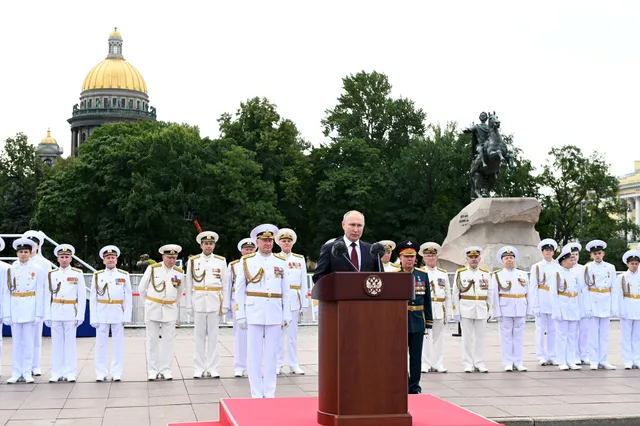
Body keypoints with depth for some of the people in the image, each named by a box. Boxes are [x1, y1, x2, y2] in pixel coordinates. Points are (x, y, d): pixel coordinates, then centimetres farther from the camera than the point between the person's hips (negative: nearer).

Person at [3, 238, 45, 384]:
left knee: (28, 342, 1)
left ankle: (27, 373, 8)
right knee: (16, 342, 5)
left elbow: (40, 293, -1)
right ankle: (16, 373, 11)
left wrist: (39, 314, -6)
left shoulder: (37, 270, 1)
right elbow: (7, 293, 5)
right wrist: (6, 314, -1)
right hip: (15, 310, 2)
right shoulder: (11, 270, 6)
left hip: (30, 310, -2)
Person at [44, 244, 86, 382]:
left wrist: (80, 316, -6)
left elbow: (82, 297, 0)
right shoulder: (51, 275, 7)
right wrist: (47, 316, 0)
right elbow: (47, 297, 6)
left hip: (71, 314, -2)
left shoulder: (78, 274, 1)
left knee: (70, 343, 2)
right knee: (56, 344, 5)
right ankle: (56, 373, 11)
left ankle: (70, 373, 8)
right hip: (55, 314, 2)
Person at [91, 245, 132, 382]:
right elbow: (92, 298, 4)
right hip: (102, 314, 0)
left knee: (118, 344, 3)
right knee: (101, 344, 3)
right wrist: (94, 318, -3)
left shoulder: (124, 275, 4)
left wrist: (126, 316, -5)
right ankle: (101, 373, 10)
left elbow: (128, 297, 3)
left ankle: (117, 373, 10)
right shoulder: (97, 276, 6)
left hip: (118, 314, 0)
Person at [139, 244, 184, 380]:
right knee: (152, 340, 2)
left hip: (170, 310, 2)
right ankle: (152, 370, 8)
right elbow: (141, 288, 6)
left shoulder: (179, 272, 3)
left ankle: (166, 370, 8)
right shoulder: (152, 269, -4)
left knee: (168, 341, 2)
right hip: (153, 309, -2)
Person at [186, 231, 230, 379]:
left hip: (215, 303, 0)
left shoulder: (221, 261, 4)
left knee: (213, 336, 4)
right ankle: (199, 368, 11)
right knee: (199, 336, 5)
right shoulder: (193, 261, 5)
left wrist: (225, 306, 0)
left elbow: (226, 285, 4)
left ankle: (212, 368, 10)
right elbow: (189, 284, 6)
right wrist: (189, 304, 1)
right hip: (199, 303, 0)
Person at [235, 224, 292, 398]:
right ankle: (256, 394, 9)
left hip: (274, 315, 2)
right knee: (254, 355, 2)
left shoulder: (281, 262, 9)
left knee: (272, 355, 6)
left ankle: (270, 393, 13)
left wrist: (286, 316, 4)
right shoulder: (247, 261, 3)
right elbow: (239, 290, 3)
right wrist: (240, 315, -2)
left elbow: (286, 291, 9)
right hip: (254, 314, -1)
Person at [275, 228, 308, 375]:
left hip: (294, 300, 1)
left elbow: (304, 283, 9)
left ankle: (293, 364, 10)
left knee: (292, 333, 4)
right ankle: (278, 364, 9)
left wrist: (304, 304, 4)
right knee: (278, 333, 1)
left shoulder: (300, 259, 11)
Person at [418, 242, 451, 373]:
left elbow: (448, 294, 15)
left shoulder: (443, 273, 14)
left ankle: (438, 364, 12)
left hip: (440, 310, 4)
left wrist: (448, 312, 9)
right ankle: (425, 364, 3)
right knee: (425, 338, -2)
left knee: (438, 338, 7)